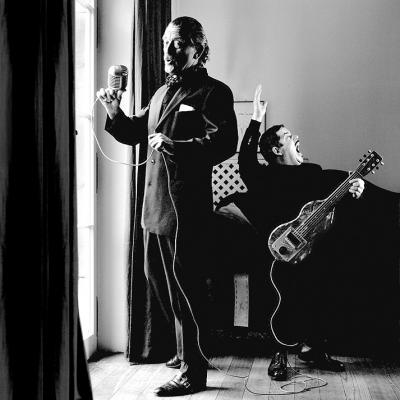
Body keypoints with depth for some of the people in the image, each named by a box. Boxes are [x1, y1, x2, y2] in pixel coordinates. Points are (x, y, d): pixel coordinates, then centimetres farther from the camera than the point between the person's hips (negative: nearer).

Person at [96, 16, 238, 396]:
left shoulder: (212, 92, -7)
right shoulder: (162, 92, 19)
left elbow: (224, 144, -20)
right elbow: (135, 133, 26)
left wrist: (172, 146, -22)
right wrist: (114, 112, 8)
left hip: (186, 206, -9)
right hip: (155, 203, 9)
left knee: (184, 285, -4)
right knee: (157, 277, 17)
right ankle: (184, 350, 35)